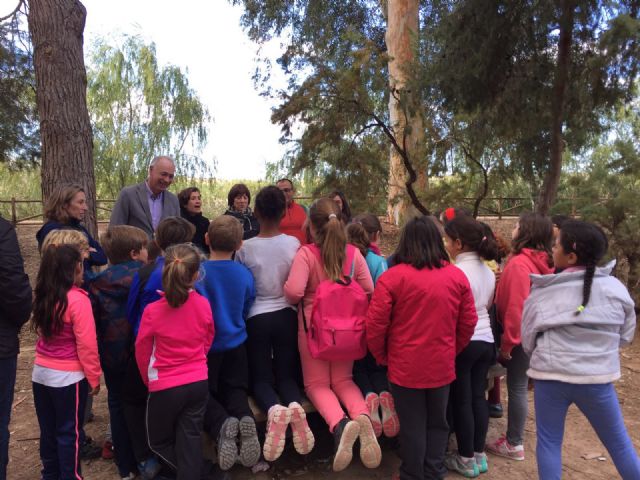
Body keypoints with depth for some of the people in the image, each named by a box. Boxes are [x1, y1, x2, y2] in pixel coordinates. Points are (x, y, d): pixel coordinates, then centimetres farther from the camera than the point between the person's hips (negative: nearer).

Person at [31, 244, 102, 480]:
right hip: (68, 377, -6)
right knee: (69, 433, 8)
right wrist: (94, 377, -9)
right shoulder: (77, 299, -20)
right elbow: (86, 344, -18)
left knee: (48, 430, 19)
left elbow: (44, 332, 13)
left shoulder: (43, 297, 0)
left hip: (41, 372, 7)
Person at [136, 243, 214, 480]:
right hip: (198, 382, 3)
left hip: (165, 387, -3)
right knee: (191, 439, 15)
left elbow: (142, 352, -4)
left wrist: (149, 380, 14)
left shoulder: (153, 311, -18)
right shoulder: (203, 305, -10)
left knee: (159, 441, 20)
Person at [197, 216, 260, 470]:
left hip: (205, 346, -2)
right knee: (235, 389, 19)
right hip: (235, 344, 3)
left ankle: (221, 424, -18)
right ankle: (245, 417, -17)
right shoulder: (246, 274, -7)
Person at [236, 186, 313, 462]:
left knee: (260, 377, 11)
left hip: (256, 318, -1)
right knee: (286, 374, 14)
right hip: (286, 315, 2)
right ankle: (295, 406, -20)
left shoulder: (245, 248, -10)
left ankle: (274, 410, -22)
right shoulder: (294, 244, -5)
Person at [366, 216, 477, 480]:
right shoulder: (457, 276, -2)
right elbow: (469, 322, 3)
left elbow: (375, 325, -14)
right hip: (443, 365, 3)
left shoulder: (392, 277, -14)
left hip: (406, 367, -3)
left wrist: (382, 356, 3)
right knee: (437, 423, 20)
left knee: (412, 427, 12)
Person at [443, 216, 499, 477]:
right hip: (485, 340, 8)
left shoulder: (456, 272, -19)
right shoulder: (488, 271, 6)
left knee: (461, 401, 5)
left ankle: (467, 460, 17)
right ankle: (479, 455, 27)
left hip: (462, 343, -7)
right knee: (478, 397, 16)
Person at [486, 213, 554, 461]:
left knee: (516, 388, 2)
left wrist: (507, 342, -16)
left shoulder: (519, 264, -20)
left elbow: (516, 307, -23)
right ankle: (515, 437, 29)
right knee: (521, 386, 17)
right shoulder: (542, 262, 7)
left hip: (520, 335, -8)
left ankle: (514, 445, 13)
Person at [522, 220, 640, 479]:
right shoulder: (615, 288, -5)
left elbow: (528, 339, -1)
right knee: (619, 442, 21)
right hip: (598, 377, 2)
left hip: (551, 375, -1)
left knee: (549, 441, 14)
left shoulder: (543, 292, -10)